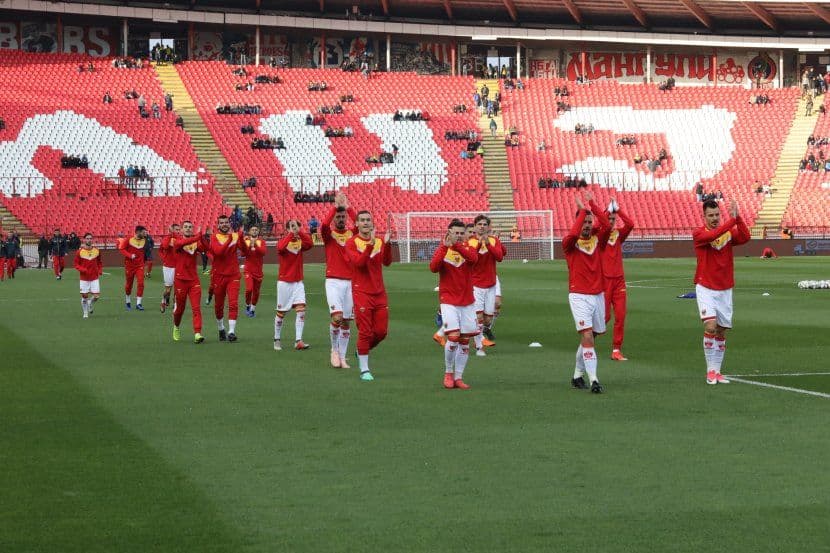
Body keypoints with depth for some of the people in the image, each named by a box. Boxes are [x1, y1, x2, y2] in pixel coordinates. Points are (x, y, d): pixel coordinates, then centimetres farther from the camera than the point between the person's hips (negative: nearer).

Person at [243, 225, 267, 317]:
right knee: (249, 289, -18)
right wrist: (250, 245, -25)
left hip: (258, 271, 2)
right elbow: (243, 252, -12)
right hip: (248, 270, -2)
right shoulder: (246, 241, 1)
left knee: (256, 291, 8)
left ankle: (253, 309, 26)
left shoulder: (261, 242, 3)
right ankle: (247, 305, 7)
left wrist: (256, 245, -27)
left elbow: (263, 251, -14)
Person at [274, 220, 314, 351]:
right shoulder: (283, 241, -5)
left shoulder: (300, 241, 4)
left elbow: (309, 243, -19)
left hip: (298, 282, 3)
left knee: (301, 310, -11)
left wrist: (299, 231, -24)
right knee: (281, 313, 5)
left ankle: (298, 341, -12)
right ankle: (277, 339, 21)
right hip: (284, 282, -3)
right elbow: (281, 247, -31)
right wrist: (291, 233, -30)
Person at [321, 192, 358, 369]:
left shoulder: (352, 234, 8)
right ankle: (334, 350, 5)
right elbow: (324, 224, -21)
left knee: (347, 321, 6)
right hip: (334, 281, -3)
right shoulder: (329, 234, 2)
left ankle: (342, 357, 16)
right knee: (337, 317, -18)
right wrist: (335, 206, -22)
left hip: (350, 282, 3)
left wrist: (348, 206, -17)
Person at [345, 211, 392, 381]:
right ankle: (364, 370, 6)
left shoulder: (379, 241, 7)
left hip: (379, 293, 5)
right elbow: (359, 262, -21)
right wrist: (371, 244, -31)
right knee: (365, 332, -4)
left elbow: (387, 262, -9)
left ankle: (362, 351, 32)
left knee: (381, 331, 5)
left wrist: (387, 244, -24)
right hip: (362, 292, -4)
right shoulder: (352, 243, -4)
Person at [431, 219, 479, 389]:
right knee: (453, 337, -16)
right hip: (449, 301, -3)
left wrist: (456, 245, -31)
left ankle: (458, 377, 13)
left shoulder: (468, 249, 5)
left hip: (467, 302, 3)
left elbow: (474, 259, -20)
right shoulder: (442, 250, 0)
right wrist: (445, 247, -25)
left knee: (465, 341, 4)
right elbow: (433, 267, -20)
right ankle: (448, 373, 3)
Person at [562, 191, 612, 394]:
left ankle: (578, 376, 28)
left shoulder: (597, 241, 8)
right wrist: (582, 210, -19)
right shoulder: (571, 244, -2)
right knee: (587, 336, -16)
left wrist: (592, 205, -13)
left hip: (597, 295, 5)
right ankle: (594, 381, -20)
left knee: (588, 338, 12)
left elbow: (607, 226, -11)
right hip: (579, 296, -5)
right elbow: (572, 235, -26)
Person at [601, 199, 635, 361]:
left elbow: (630, 224, -7)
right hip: (604, 279, -4)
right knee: (605, 315, -6)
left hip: (619, 279, 4)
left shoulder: (618, 234, 10)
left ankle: (616, 350, 4)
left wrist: (617, 209, -9)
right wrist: (609, 210, -14)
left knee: (620, 315, -1)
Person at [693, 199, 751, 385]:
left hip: (725, 289, 4)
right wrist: (732, 220, -33)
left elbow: (745, 238, -18)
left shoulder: (729, 232, 2)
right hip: (705, 289, -4)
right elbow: (712, 235, -30)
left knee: (722, 331, 7)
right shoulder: (699, 234, -8)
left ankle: (717, 371, 16)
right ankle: (710, 370, -9)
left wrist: (738, 218, -30)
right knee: (710, 326, -18)